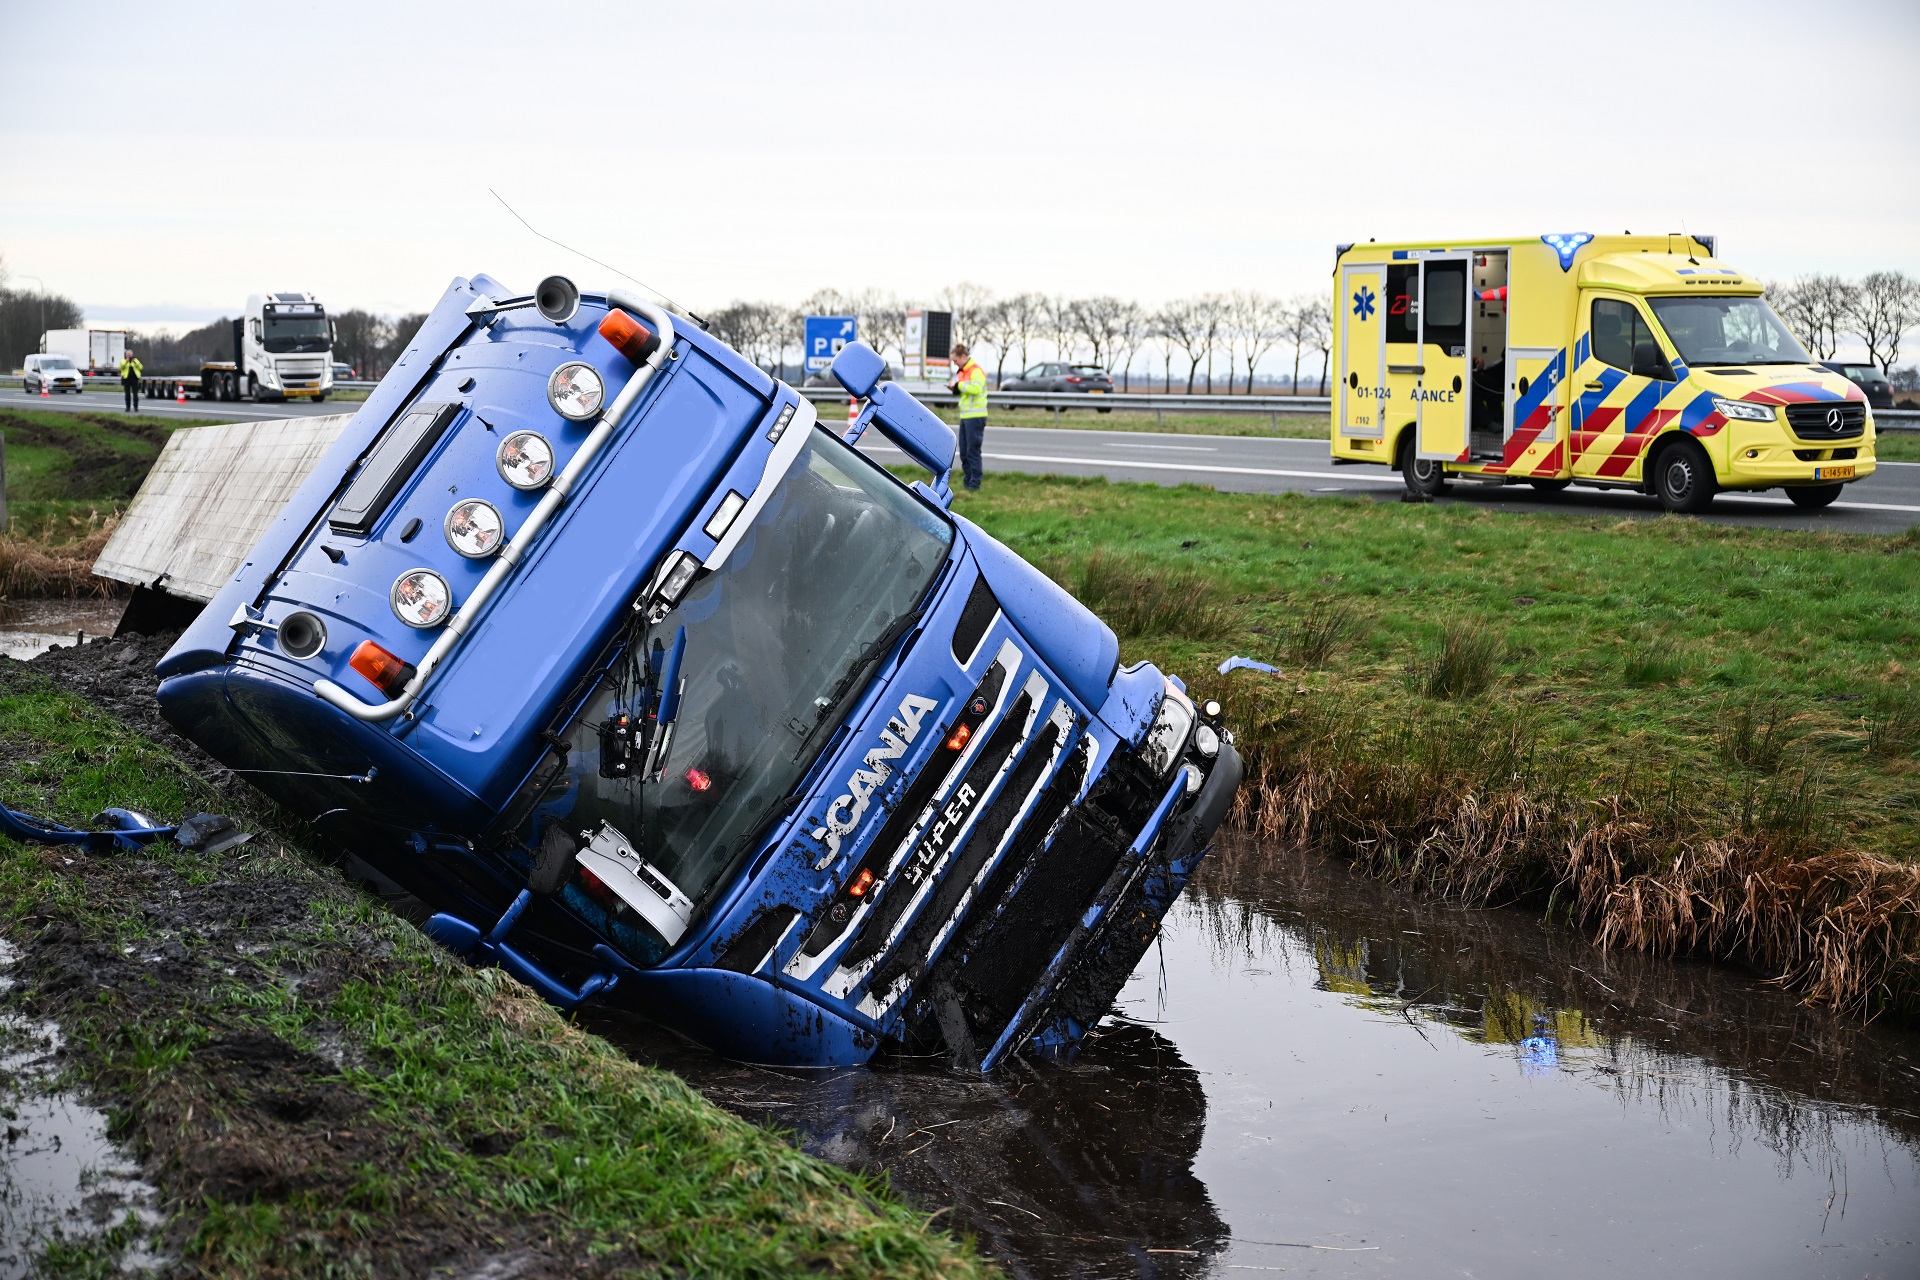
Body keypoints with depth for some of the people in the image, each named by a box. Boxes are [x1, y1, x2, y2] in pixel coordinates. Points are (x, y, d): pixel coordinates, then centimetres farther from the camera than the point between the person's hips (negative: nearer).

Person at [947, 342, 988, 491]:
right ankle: (967, 481, 20)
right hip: (965, 416, 10)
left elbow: (976, 388, -30)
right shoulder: (963, 371, 16)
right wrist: (955, 387, 3)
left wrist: (959, 385, -22)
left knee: (973, 451, -6)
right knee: (964, 452, 12)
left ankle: (975, 483, -1)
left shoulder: (976, 370, -14)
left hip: (975, 417, -10)